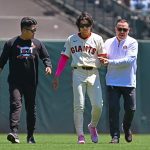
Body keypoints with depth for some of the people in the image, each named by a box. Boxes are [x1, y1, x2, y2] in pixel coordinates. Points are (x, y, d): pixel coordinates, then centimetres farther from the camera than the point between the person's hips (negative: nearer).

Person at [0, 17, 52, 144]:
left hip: (31, 82, 3)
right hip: (15, 82, -3)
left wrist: (48, 66, -6)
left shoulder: (37, 44, 10)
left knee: (31, 108, 9)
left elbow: (46, 57, 13)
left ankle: (30, 136, 20)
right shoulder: (11, 43, 2)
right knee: (15, 105, -18)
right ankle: (14, 133, -28)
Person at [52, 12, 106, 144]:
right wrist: (57, 76, 2)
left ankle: (93, 126, 20)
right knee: (79, 105, -6)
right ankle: (80, 135, -2)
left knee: (98, 104, -8)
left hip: (93, 73, 0)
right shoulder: (71, 39, 7)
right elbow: (64, 58, 8)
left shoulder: (97, 39, 6)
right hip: (78, 73, 0)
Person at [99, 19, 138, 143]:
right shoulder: (108, 43, 9)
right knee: (113, 108, -7)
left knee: (130, 108, 2)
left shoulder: (132, 43, -2)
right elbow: (102, 59, 13)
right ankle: (115, 136, -3)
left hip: (129, 82, -1)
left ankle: (127, 128, 31)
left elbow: (129, 60, -15)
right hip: (112, 81, 1)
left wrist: (110, 62, -20)